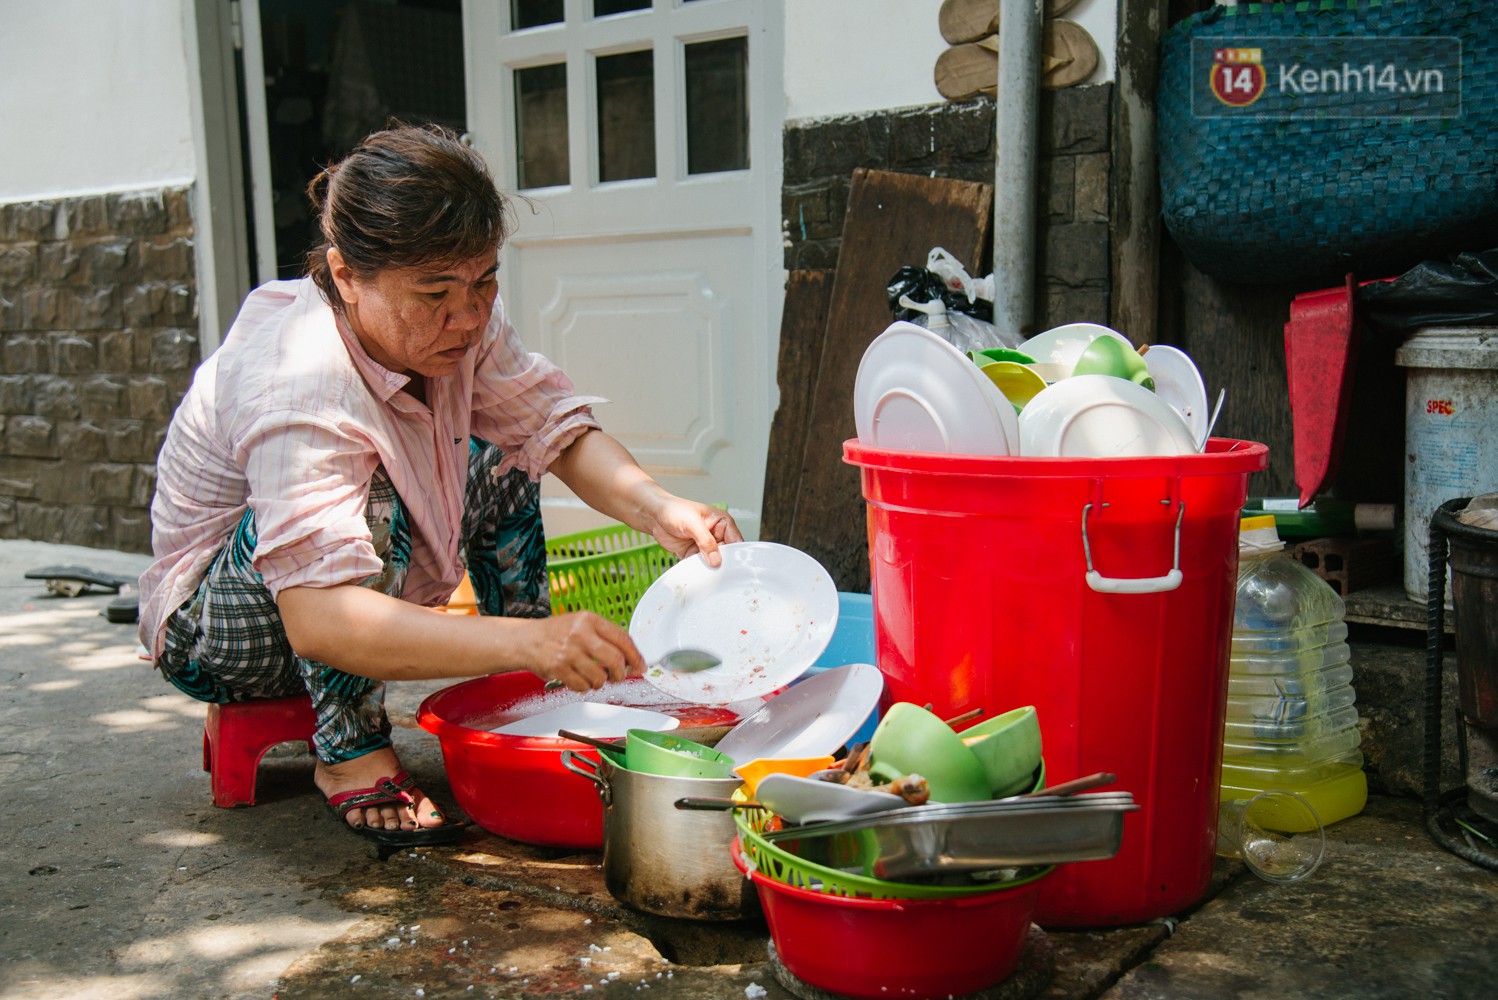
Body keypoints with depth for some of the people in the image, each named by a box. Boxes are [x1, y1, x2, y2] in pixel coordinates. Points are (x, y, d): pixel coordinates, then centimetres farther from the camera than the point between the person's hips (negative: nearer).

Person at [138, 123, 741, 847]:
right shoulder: (300, 388, -37)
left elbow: (560, 429, -9)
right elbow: (317, 620, -46)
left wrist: (660, 509, -29)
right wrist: (529, 639, -56)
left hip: (365, 601, 8)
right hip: (212, 635, -8)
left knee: (497, 457, -5)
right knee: (364, 495, -35)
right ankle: (350, 756, -21)